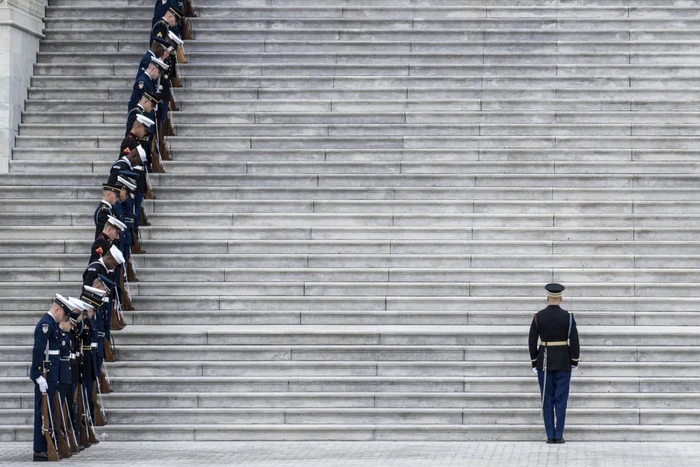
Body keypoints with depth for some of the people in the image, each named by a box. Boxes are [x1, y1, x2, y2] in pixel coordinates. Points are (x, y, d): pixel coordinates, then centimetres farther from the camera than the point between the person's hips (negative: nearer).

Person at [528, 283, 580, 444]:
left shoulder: (538, 316, -4)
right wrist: (575, 361, 3)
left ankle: (550, 436, 3)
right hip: (563, 362, -1)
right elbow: (574, 340, -7)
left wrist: (534, 362, 7)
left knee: (547, 399, 5)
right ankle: (559, 436, 0)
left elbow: (532, 341, -2)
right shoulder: (568, 316, -7)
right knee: (561, 399, 3)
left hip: (544, 361, 1)